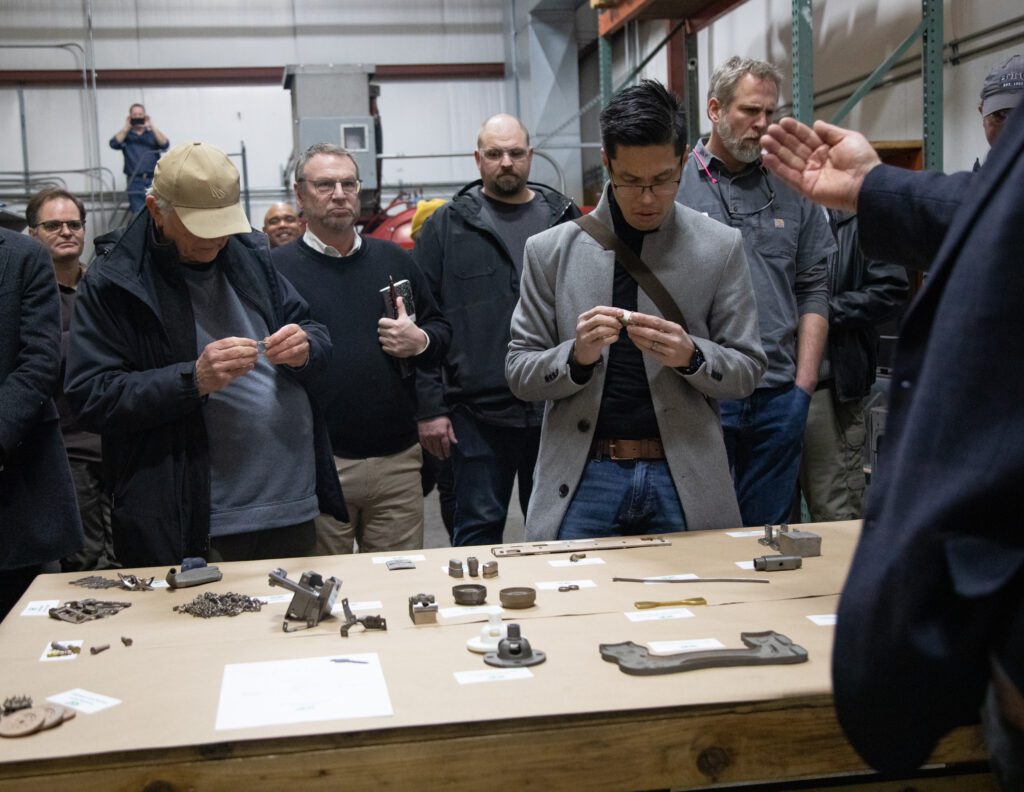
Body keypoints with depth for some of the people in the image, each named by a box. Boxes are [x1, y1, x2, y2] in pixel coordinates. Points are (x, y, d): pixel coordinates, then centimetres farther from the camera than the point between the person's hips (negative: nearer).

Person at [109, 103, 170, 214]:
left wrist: (152, 126, -5)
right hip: (135, 181, 0)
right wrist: (126, 127, -2)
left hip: (154, 180, 0)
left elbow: (165, 144, -2)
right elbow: (114, 144, -4)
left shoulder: (153, 134, 16)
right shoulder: (125, 135, 15)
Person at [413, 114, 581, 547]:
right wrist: (430, 407, -7)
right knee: (479, 531, 6)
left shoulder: (564, 218, 9)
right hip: (478, 412, -2)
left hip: (557, 409, 2)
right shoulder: (447, 225, 2)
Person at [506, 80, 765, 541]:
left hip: (683, 480, 0)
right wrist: (576, 356, -16)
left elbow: (747, 370, 4)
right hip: (583, 476, 0)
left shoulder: (720, 248, 2)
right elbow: (519, 373, 4)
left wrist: (690, 355, -16)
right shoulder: (551, 251, 3)